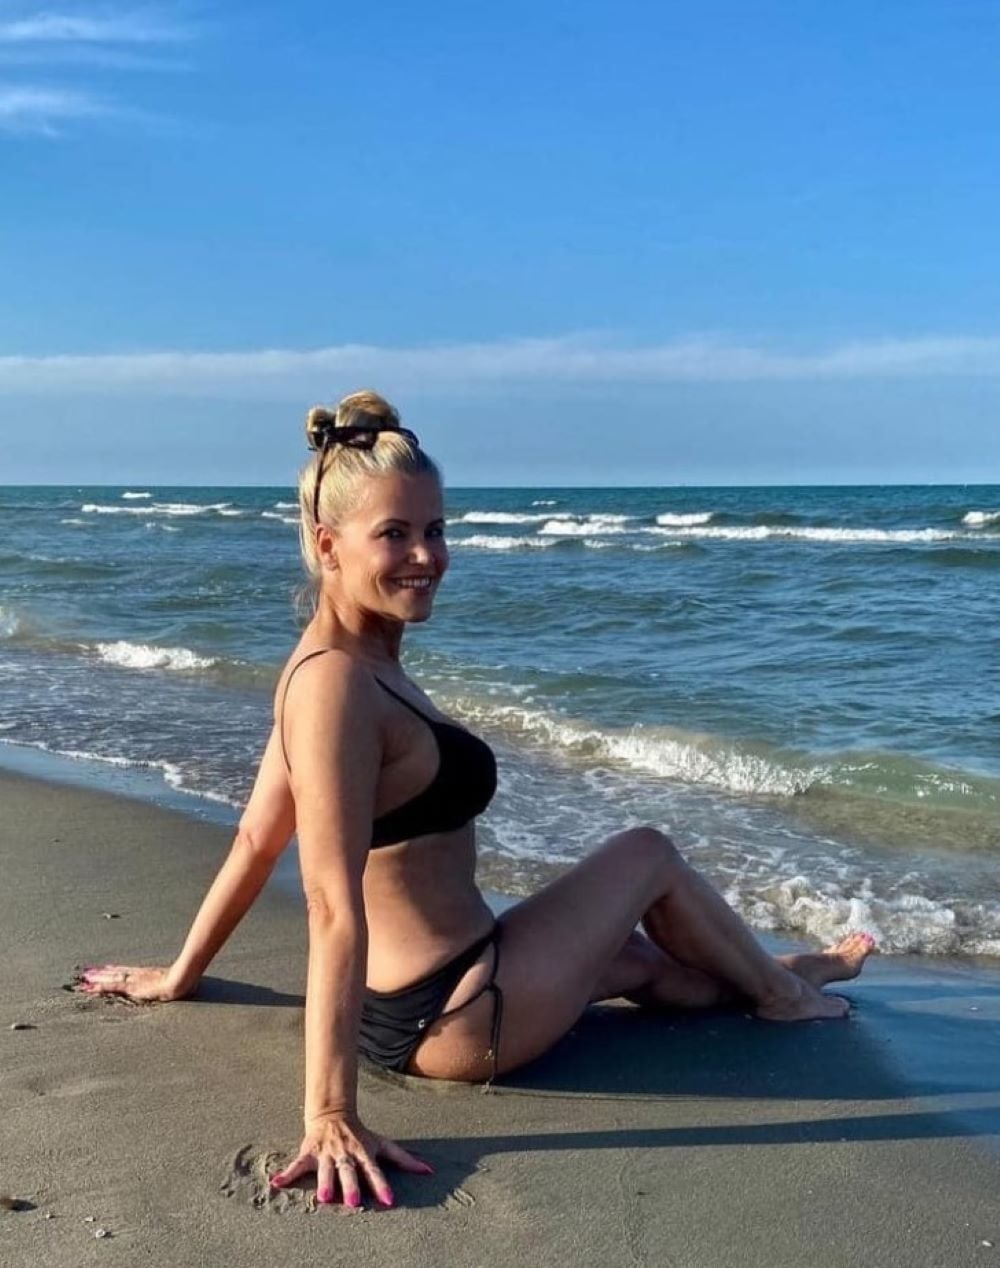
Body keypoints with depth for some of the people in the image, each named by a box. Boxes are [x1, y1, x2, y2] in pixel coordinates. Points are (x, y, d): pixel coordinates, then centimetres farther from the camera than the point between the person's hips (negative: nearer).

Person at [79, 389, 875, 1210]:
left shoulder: (356, 663, 3)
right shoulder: (337, 685, -27)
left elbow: (256, 841, 9)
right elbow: (334, 909, -31)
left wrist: (179, 978, 17)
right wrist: (329, 1116, -31)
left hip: (410, 1003, 9)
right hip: (459, 1017, -9)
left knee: (640, 961, 31)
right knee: (649, 855, 12)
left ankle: (773, 976, 58)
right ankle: (782, 993, 38)